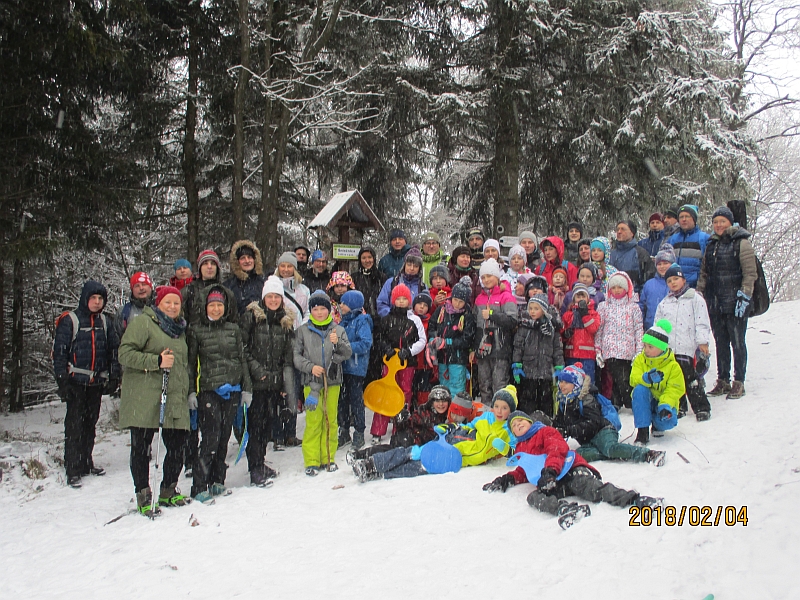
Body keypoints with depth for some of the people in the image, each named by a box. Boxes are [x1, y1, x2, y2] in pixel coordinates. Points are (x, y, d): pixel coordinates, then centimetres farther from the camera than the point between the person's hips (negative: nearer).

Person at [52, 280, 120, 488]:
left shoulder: (105, 322, 11)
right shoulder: (69, 321, -4)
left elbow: (114, 350, 14)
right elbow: (59, 352, -6)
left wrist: (113, 376, 8)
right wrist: (62, 379, -11)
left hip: (97, 382, 5)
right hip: (76, 381, -5)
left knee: (90, 424, 12)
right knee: (74, 425, -5)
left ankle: (86, 462, 24)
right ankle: (72, 470, -2)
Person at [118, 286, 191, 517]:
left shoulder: (180, 329, 22)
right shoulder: (143, 322, -2)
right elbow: (125, 353, -11)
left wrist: (188, 393, 24)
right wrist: (156, 361, -19)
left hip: (175, 399, 6)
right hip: (144, 398, -6)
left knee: (177, 447, 4)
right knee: (141, 447, 0)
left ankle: (168, 491, 22)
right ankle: (143, 494, 12)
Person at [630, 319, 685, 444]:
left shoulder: (672, 366, -9)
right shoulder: (640, 360, -3)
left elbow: (675, 389, -13)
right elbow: (634, 379, -15)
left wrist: (665, 405, -32)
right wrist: (646, 379, -39)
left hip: (664, 401, -1)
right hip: (644, 401, 1)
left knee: (667, 421, -33)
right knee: (639, 389, -33)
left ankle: (657, 424, 11)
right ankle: (643, 430, -28)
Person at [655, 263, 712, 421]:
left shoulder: (695, 299, 1)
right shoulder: (664, 303, 15)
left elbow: (702, 322, -3)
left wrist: (703, 341, -9)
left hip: (686, 348, -5)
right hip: (667, 348, 5)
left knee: (690, 378, -7)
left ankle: (702, 408, 2)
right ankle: (678, 407, 20)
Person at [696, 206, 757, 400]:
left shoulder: (741, 242, -4)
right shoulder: (711, 245, 15)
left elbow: (750, 273, -8)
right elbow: (704, 273, 18)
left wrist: (744, 296, -15)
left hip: (735, 303, -5)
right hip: (715, 303, 6)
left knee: (737, 342, 1)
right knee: (720, 343, 10)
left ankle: (739, 382, 9)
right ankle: (723, 381, 18)